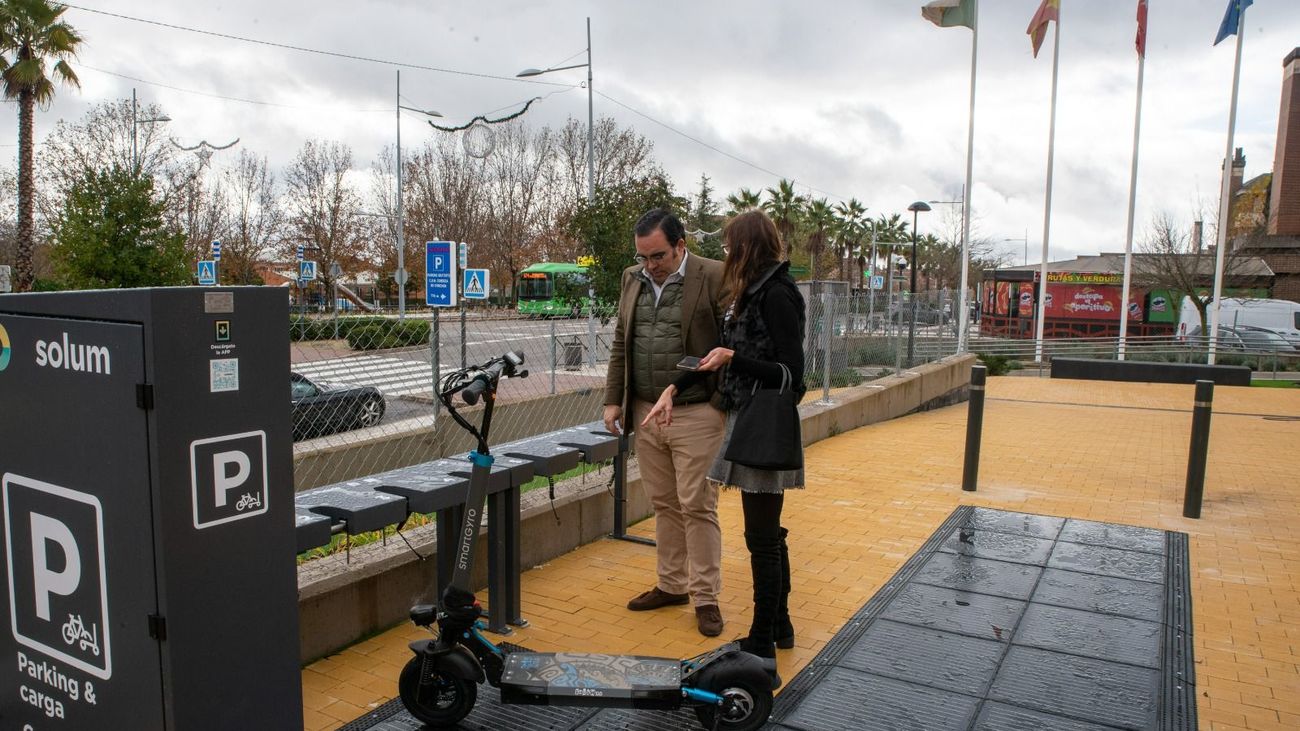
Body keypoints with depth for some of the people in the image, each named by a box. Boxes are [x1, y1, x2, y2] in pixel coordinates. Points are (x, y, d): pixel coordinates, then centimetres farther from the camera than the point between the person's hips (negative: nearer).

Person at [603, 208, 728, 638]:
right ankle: (672, 585, 29)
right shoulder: (633, 279, 10)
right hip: (645, 413, 6)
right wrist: (614, 400, 9)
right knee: (663, 505, 15)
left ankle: (705, 597, 14)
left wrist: (724, 404, -14)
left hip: (696, 416, -6)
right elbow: (620, 345, 15)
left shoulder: (714, 278, -9)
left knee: (697, 507, 1)